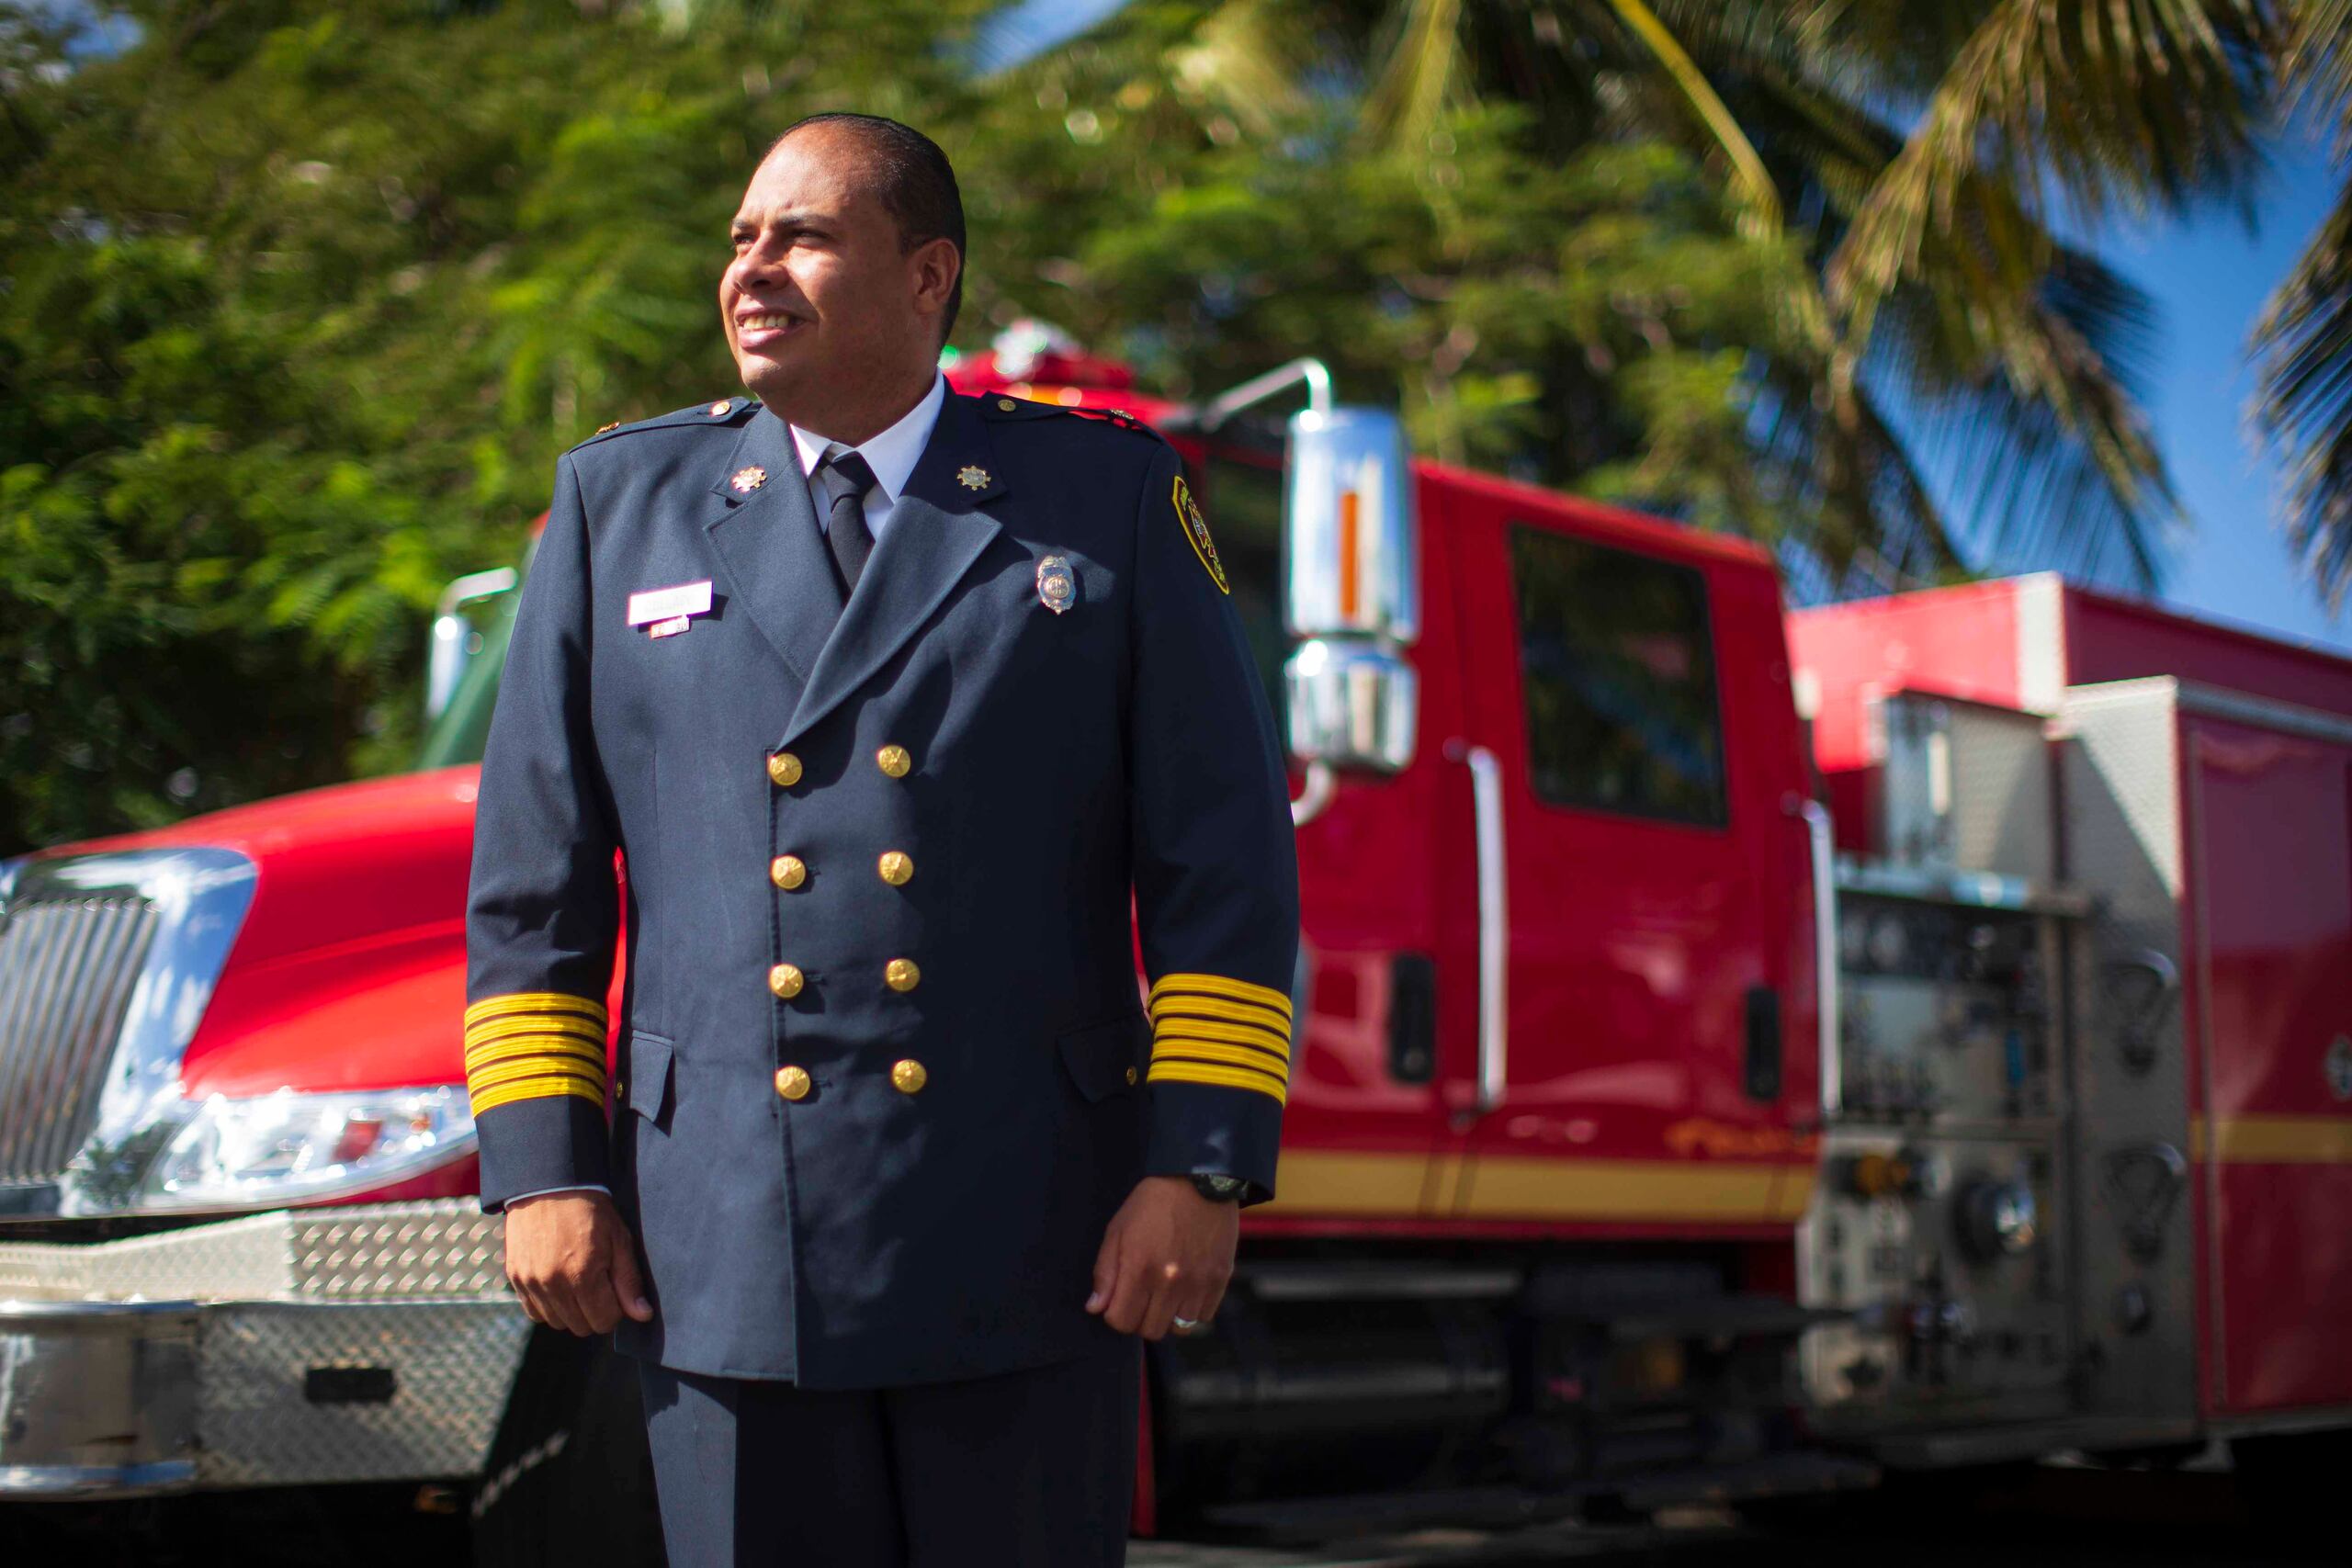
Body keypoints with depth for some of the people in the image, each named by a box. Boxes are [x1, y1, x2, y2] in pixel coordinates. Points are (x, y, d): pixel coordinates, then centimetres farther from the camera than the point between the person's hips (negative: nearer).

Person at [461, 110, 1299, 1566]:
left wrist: (1202, 1167, -8)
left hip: (1026, 1247, -1)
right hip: (723, 1242, 1)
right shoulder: (623, 501, 9)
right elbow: (533, 877, 8)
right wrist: (542, 1168, 1)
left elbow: (1224, 861, 0)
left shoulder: (1108, 496, 4)